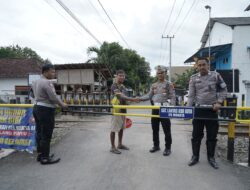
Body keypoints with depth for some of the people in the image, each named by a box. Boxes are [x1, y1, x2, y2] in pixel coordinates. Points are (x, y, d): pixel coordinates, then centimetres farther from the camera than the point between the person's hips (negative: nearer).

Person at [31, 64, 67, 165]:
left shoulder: (35, 82, 13)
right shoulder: (47, 82, -17)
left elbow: (32, 95, 24)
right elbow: (53, 97, -20)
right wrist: (62, 104, -6)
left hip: (37, 108, 10)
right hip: (46, 110, -10)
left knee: (39, 133, 15)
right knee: (46, 135, -3)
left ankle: (40, 154, 25)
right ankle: (45, 158, 4)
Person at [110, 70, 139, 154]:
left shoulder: (123, 86, 14)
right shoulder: (114, 86, -13)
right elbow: (121, 96, -27)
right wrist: (132, 99, -37)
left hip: (123, 110, 8)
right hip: (116, 110, -8)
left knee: (121, 128, 16)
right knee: (114, 129, 0)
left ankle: (120, 144, 29)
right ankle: (113, 147, 9)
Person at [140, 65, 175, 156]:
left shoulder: (169, 84, -1)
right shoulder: (154, 85, 14)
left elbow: (172, 97, -6)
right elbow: (149, 96, 10)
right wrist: (138, 98, -4)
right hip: (155, 109, 5)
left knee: (166, 130, 1)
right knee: (155, 129, 12)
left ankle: (168, 148, 14)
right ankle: (156, 146, 27)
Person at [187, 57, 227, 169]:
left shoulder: (215, 75, 1)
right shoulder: (193, 78, 4)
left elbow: (223, 90, 2)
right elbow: (191, 95, 2)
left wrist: (219, 102, -12)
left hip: (212, 109, -1)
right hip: (198, 109, 1)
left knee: (212, 135, 8)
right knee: (196, 134, 7)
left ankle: (211, 157, 23)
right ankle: (195, 156, 20)